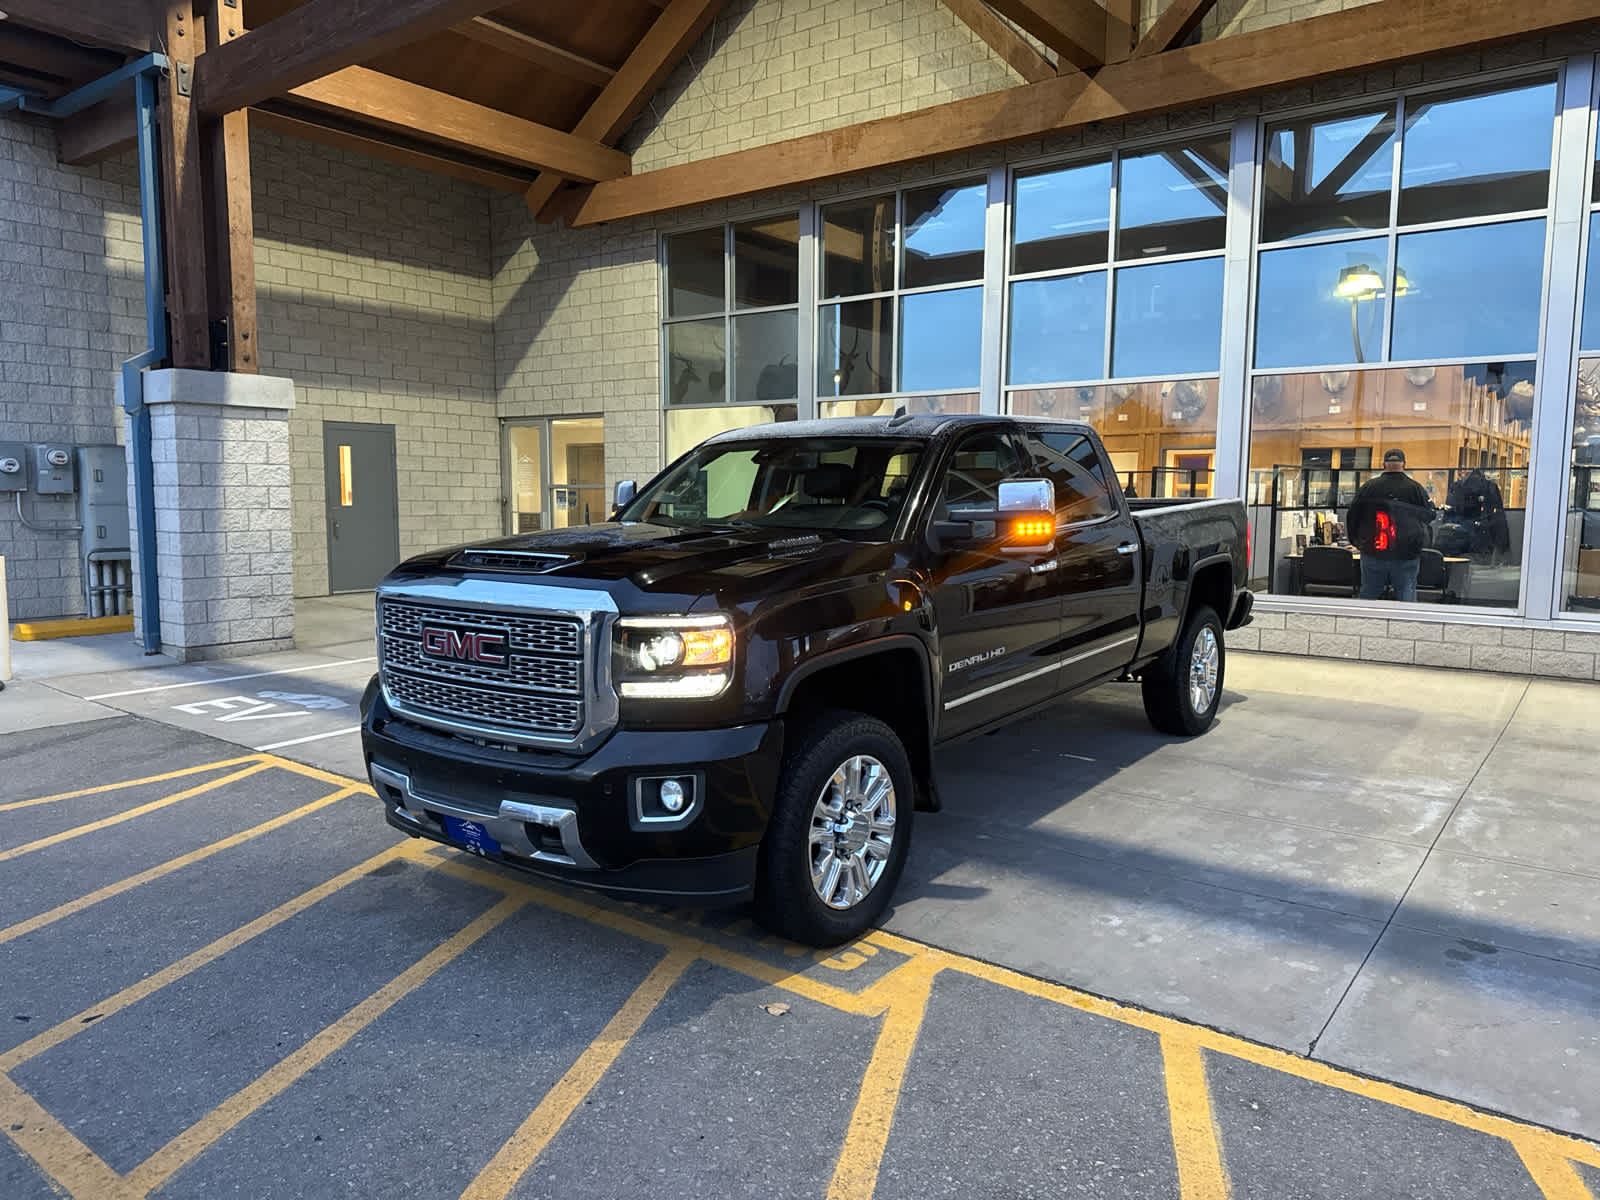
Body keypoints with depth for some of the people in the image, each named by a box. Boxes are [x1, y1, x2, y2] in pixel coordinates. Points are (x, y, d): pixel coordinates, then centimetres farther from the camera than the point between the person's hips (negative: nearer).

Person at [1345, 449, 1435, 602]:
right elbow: (1429, 516, 8)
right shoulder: (1415, 488, -3)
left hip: (1372, 553, 1)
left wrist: (1357, 541, 18)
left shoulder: (1368, 486, 0)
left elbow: (1352, 517, 5)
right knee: (1406, 597, 4)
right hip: (1407, 555, -1)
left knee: (1368, 594, 9)